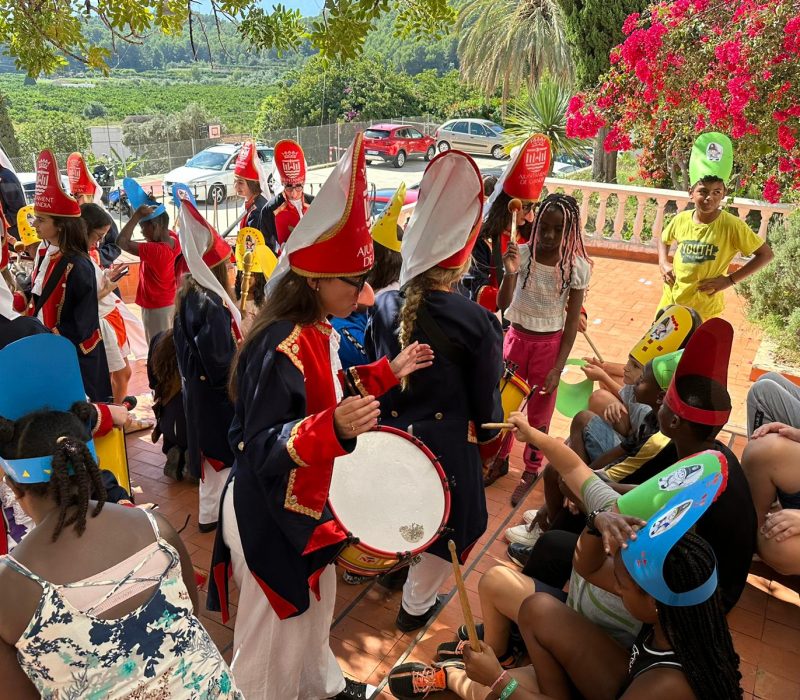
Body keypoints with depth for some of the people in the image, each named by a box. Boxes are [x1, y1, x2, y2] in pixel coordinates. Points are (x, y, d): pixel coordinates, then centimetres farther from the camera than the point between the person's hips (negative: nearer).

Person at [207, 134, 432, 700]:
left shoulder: (319, 331, -1)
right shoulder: (281, 347, -31)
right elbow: (260, 449, -32)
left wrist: (388, 371, 8)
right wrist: (334, 429, -47)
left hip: (309, 504, 10)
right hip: (270, 516, -10)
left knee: (315, 607, 31)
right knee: (273, 634, 13)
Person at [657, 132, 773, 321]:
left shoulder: (732, 226, -15)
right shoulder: (681, 219, -4)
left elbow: (766, 254, -7)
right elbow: (664, 240, 18)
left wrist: (730, 279, -13)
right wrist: (664, 264, 1)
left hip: (703, 307, -4)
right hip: (671, 299, 5)